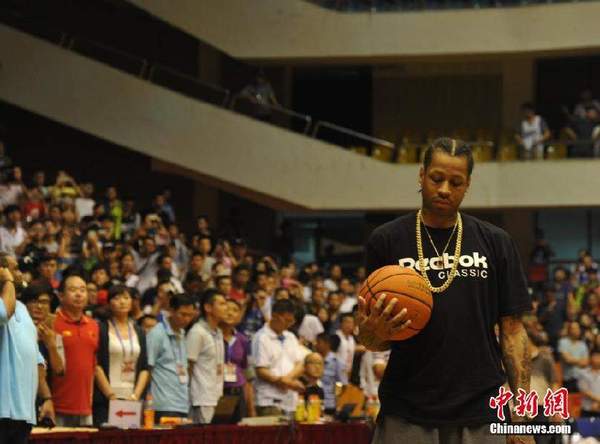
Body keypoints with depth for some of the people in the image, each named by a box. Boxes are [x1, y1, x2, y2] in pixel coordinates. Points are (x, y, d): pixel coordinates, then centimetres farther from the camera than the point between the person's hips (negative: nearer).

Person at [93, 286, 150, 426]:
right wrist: (111, 395, -12)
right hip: (105, 400, -4)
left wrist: (136, 396, -3)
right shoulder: (101, 329, 2)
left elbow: (144, 368, 11)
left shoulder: (139, 332, 16)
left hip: (132, 400, 4)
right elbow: (96, 366, -5)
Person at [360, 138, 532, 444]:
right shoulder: (385, 240, 4)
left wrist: (521, 416, -2)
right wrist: (374, 332, -18)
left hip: (479, 416, 1)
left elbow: (512, 330, 7)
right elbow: (371, 339, 7)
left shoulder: (495, 242, 8)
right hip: (406, 415, -1)